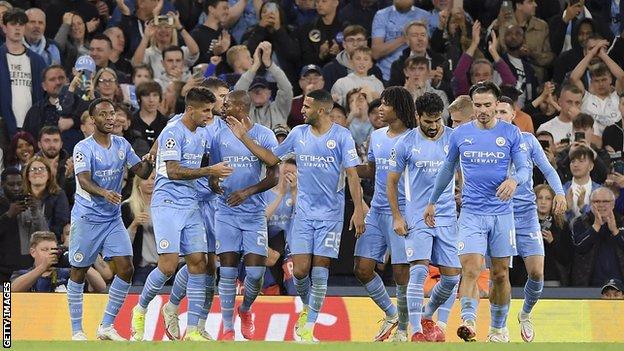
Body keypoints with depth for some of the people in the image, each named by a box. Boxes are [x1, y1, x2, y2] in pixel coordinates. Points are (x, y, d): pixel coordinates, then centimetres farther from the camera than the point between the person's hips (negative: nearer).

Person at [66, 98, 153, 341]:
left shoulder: (122, 145, 6)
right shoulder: (83, 148, -12)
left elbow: (142, 172, 8)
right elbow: (84, 181, -26)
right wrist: (104, 193, -45)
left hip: (113, 218, 5)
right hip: (86, 218, -5)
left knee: (126, 269, -6)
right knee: (79, 273, 3)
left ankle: (106, 326, 5)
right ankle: (76, 331, 12)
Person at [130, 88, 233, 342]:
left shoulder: (200, 136, 15)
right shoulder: (173, 132, -11)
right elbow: (173, 171, -19)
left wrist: (214, 179, 12)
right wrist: (209, 171, -20)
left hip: (190, 206, 8)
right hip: (167, 204, -8)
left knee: (198, 263, -1)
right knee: (168, 265, -14)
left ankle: (192, 330, 1)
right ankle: (140, 310, 11)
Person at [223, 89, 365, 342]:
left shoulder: (341, 136, -6)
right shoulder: (298, 133, 6)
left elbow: (352, 174, -7)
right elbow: (272, 159, 15)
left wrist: (358, 210, -13)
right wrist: (243, 138, 9)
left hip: (331, 214, -3)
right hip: (304, 213, 3)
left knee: (319, 270, -5)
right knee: (300, 269, -5)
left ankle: (308, 328, 0)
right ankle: (307, 308, 25)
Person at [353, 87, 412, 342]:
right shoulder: (376, 136, 13)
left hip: (402, 213, -7)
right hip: (376, 211, 7)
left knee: (401, 273, -4)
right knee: (362, 269, 3)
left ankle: (402, 328, 10)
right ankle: (391, 314, 22)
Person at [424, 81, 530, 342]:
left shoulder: (511, 133, 1)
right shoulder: (461, 133, 5)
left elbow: (524, 168, 0)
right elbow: (447, 169, 17)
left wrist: (514, 180, -23)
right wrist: (432, 202, 21)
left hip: (502, 213, 0)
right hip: (471, 213, 0)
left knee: (500, 274, 8)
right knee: (471, 269, -18)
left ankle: (498, 327, 22)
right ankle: (468, 321, -29)